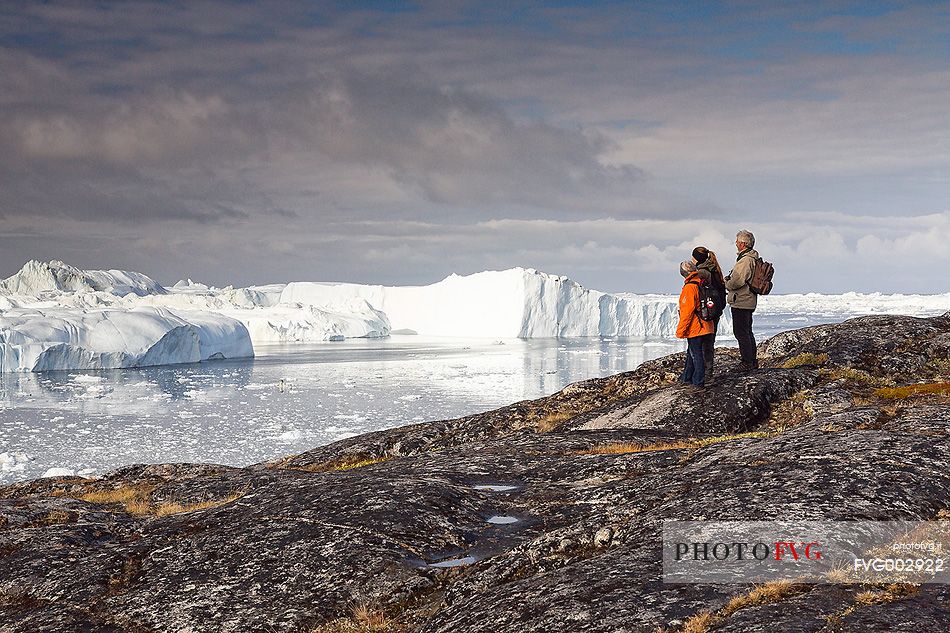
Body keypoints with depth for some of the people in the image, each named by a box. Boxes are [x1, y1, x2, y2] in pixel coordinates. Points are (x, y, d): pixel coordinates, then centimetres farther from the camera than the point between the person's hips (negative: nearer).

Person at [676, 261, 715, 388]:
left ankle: (698, 382, 4)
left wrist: (680, 330, -14)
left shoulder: (689, 288, -19)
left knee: (696, 354, -1)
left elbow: (687, 311, -20)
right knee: (691, 352, 19)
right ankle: (687, 377, 30)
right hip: (705, 327, 9)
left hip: (694, 328, -9)